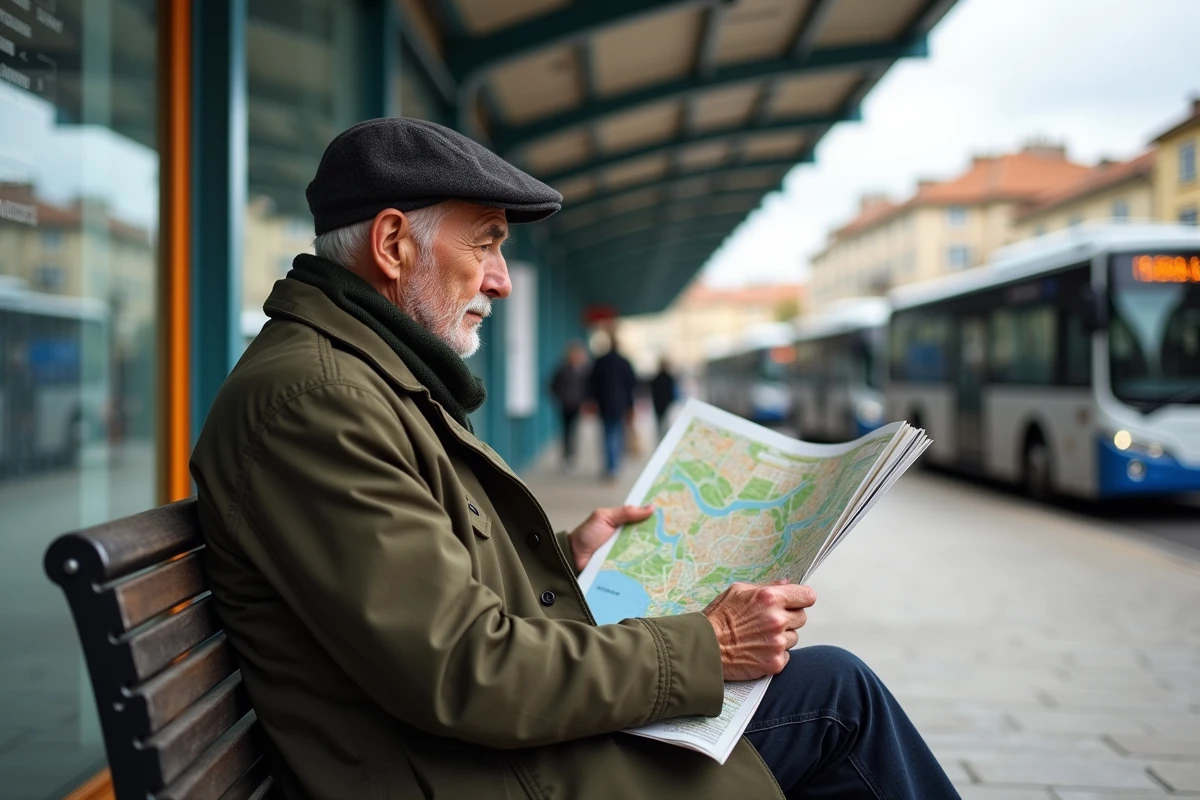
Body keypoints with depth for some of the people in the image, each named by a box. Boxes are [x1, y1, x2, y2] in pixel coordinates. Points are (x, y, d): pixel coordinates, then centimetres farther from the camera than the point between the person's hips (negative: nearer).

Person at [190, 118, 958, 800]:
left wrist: (563, 555, 9)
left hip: (508, 729, 9)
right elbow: (463, 671, -25)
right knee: (837, 693, 1)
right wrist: (707, 648, -18)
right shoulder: (306, 396, -22)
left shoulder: (369, 374, 11)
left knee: (836, 686, 11)